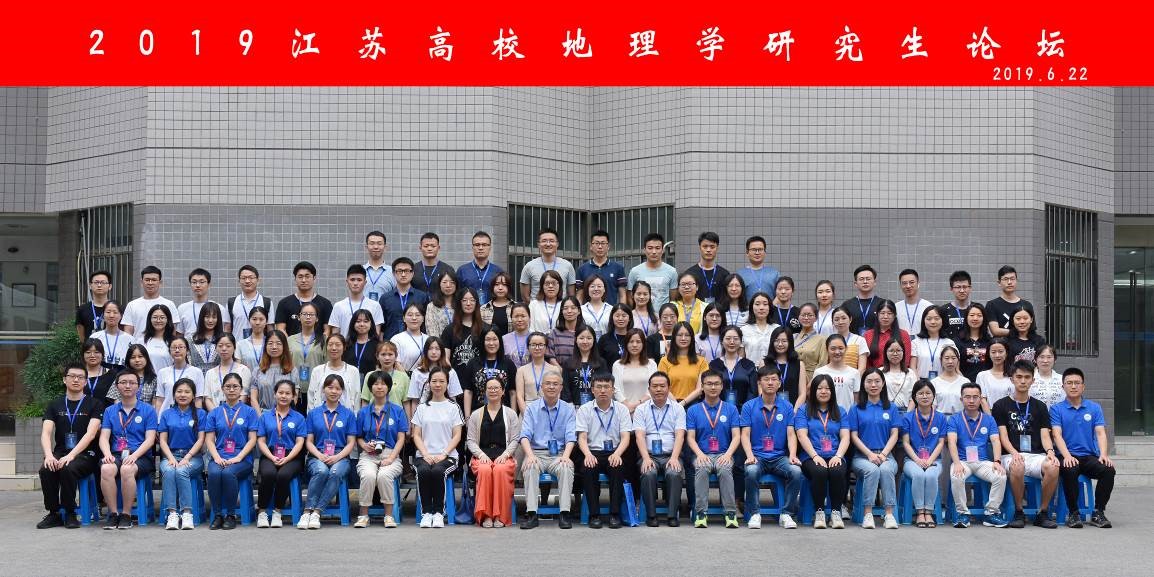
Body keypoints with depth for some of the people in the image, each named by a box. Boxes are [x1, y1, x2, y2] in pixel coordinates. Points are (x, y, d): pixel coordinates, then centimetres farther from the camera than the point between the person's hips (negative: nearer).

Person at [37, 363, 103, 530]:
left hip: (85, 455, -3)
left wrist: (71, 455, -25)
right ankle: (53, 513, -11)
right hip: (60, 452, 3)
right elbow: (46, 434, -1)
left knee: (67, 469, -34)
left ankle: (70, 514, -15)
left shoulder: (94, 404, 2)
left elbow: (90, 434, -11)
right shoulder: (55, 405, 12)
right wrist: (49, 455, -22)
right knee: (46, 470, -29)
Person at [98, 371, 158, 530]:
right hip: (116, 455, 2)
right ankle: (113, 514, -23)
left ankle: (126, 515, -23)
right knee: (106, 469, -33)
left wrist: (134, 455, -18)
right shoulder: (110, 411, 18)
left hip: (141, 457, -2)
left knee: (127, 469, -37)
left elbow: (150, 439, -1)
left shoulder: (148, 410, 9)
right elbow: (104, 437, 7)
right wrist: (107, 454, -14)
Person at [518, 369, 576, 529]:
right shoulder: (531, 408, 10)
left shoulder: (568, 410, 10)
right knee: (530, 467, -33)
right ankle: (531, 514, -34)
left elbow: (571, 437, 0)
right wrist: (530, 455, -20)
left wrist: (565, 456, -20)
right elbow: (525, 435, -1)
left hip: (559, 454, 0)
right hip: (536, 452, 0)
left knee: (566, 467, -33)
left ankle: (564, 513, -32)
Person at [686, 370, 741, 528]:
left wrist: (728, 454, -15)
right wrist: (700, 454, -15)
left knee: (725, 470, -34)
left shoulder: (731, 409, 10)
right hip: (702, 454, 0)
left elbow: (736, 436, 3)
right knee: (702, 469, -34)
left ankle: (731, 512, -32)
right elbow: (691, 437, 4)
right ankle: (700, 512, -34)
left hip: (724, 454, 0)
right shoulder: (693, 410, 11)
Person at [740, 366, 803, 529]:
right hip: (757, 456, -1)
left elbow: (791, 434, 4)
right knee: (751, 471, -35)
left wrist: (792, 456, -14)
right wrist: (750, 455, -19)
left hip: (780, 456, 1)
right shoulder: (749, 406, 5)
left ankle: (786, 514, -14)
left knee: (796, 471, -29)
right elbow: (745, 434, -1)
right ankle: (755, 514, -18)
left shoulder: (787, 406, 9)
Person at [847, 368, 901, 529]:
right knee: (872, 470, -35)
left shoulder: (891, 408, 15)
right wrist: (869, 454, -11)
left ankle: (889, 514, -34)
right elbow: (854, 436, 4)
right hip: (862, 455, -1)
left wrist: (883, 454, -10)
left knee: (886, 470, -35)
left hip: (885, 454, 1)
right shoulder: (857, 409, 12)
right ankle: (867, 514, -30)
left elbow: (894, 434, 7)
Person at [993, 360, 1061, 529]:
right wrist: (1014, 453, -20)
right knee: (1017, 467, -39)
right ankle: (1018, 513, -18)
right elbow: (1002, 435, 0)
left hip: (1036, 455, 2)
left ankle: (1043, 513, -14)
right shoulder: (1001, 405, 9)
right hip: (1011, 455, -2)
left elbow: (1045, 435, 8)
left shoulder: (1040, 407, 17)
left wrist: (1050, 451, -15)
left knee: (1053, 467, -33)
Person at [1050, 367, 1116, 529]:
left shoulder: (1094, 408, 12)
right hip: (1068, 457, -2)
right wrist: (1067, 456, -24)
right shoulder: (1056, 409, 5)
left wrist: (1103, 454, -17)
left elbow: (1100, 432, 2)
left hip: (1090, 456, 2)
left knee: (1108, 470, -29)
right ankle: (1073, 514, -19)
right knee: (1070, 470, -37)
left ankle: (1098, 513, -13)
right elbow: (1057, 435, -7)